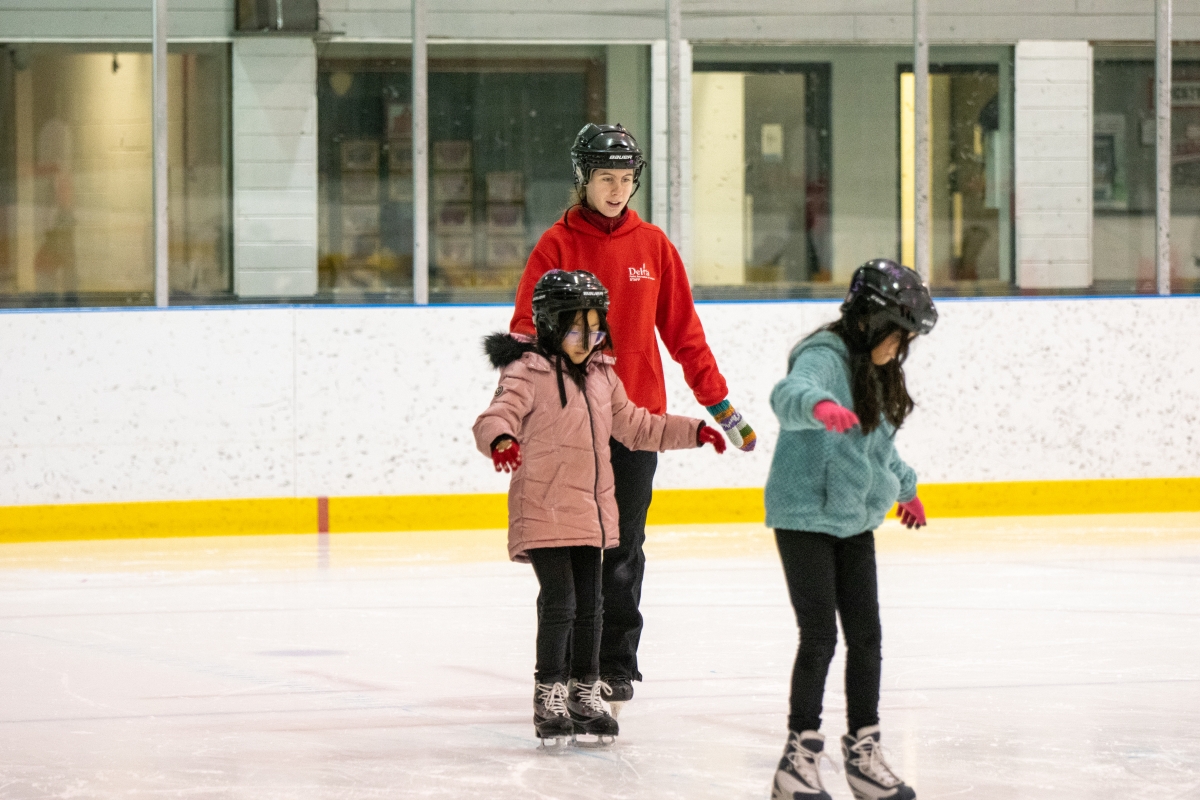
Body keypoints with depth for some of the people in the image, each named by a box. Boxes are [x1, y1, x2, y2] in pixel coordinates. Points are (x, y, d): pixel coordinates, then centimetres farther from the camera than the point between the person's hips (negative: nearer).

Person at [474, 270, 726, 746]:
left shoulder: (601, 375, 12)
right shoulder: (527, 374, -11)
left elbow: (634, 426, 22)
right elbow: (495, 416, -25)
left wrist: (692, 432, 18)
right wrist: (501, 440, -48)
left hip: (591, 511, 7)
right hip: (543, 510, -7)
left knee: (590, 604, 12)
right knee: (559, 601, -10)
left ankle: (585, 694, 22)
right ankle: (550, 698, 1)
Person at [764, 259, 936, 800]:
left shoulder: (875, 370, 11)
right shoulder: (824, 358, -18)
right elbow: (788, 394, -42)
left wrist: (904, 486, 43)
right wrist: (818, 405, -64)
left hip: (854, 521, 8)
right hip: (805, 517, -8)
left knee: (865, 636, 7)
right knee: (819, 636, -9)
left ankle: (863, 752, 15)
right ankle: (800, 756, 0)